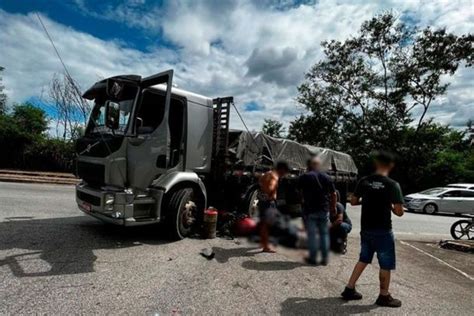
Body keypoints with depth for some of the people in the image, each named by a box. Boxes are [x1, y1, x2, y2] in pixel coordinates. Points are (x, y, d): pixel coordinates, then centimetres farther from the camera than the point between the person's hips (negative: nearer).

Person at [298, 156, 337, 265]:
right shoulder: (327, 177, 4)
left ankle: (312, 258, 12)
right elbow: (333, 194, 8)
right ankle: (325, 258, 17)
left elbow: (299, 192, 1)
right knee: (324, 234, 13)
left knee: (311, 234, 5)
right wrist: (333, 207, 18)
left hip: (309, 210, -3)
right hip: (324, 210, 3)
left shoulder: (304, 177, -6)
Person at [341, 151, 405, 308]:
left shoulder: (363, 181, -2)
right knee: (386, 265, 13)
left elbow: (353, 201, 6)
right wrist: (390, 206, 6)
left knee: (363, 259, 20)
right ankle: (384, 296, 27)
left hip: (366, 229, 5)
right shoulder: (392, 185, -14)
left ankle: (349, 289, 24)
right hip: (383, 231, -5)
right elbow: (399, 212, -14)